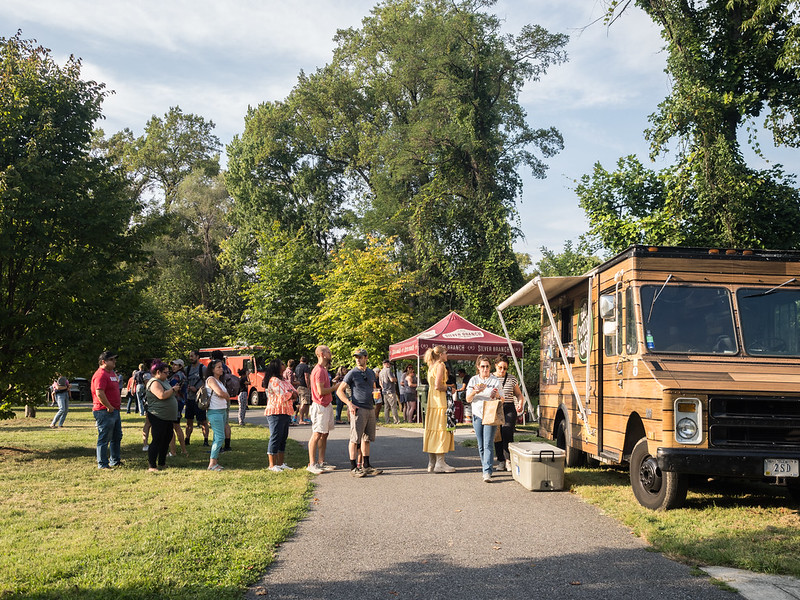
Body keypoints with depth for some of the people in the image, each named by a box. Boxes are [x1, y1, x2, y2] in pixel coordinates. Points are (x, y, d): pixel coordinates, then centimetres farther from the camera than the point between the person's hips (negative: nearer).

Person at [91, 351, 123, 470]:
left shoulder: (112, 373, 16)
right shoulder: (101, 374, -17)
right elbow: (99, 393, -26)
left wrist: (118, 402, 17)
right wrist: (109, 407, -21)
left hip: (114, 410, 11)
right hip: (104, 412, -11)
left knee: (117, 437, 19)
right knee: (104, 438, -3)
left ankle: (115, 460, 32)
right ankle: (102, 464, 4)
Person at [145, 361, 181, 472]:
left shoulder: (164, 381, 17)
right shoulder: (154, 382, -13)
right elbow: (162, 395, -28)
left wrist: (176, 390, 11)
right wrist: (173, 389, -15)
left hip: (167, 417, 10)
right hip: (158, 417, -10)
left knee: (167, 439, 14)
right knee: (157, 441, -9)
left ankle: (162, 463, 24)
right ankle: (152, 466, -6)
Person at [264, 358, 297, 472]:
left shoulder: (283, 380, 19)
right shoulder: (274, 380, -12)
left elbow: (295, 393, 15)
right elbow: (283, 396, -19)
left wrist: (291, 393, -7)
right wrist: (291, 394, 1)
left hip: (285, 413, 10)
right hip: (276, 413, -10)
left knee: (283, 439, 12)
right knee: (275, 438, -6)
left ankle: (281, 463, 19)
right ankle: (272, 465, -1)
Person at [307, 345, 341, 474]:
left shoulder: (323, 370, 16)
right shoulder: (319, 371, -17)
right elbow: (321, 391, -21)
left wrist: (334, 385, 10)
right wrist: (335, 387, -11)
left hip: (327, 405, 11)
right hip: (320, 406, -11)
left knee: (324, 434, 12)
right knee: (317, 434, -7)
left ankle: (321, 462, 18)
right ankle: (312, 464, -4)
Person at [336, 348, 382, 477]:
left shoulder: (371, 373, 15)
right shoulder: (352, 373, -4)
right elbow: (339, 391, -5)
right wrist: (350, 404, -15)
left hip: (370, 409, 7)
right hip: (358, 409, -6)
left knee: (367, 438, 12)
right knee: (355, 439, -6)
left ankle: (366, 466, 19)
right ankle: (353, 467, -3)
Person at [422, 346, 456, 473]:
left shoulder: (431, 366, 17)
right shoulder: (441, 365, -10)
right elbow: (437, 386, -18)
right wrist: (449, 388, -4)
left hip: (432, 401, 9)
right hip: (440, 401, -9)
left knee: (432, 430, 8)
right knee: (442, 430, -7)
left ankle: (431, 463, 11)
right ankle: (440, 463, -8)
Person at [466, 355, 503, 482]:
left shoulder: (495, 381, 4)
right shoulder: (474, 380, 9)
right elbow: (468, 399, 5)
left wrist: (497, 395, -18)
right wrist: (475, 392, -15)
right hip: (477, 414, 3)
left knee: (488, 444, -12)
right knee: (481, 445, 8)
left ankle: (487, 472, -17)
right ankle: (485, 466, 23)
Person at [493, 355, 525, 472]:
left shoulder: (512, 379, 8)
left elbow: (518, 394, 17)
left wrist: (520, 404, -3)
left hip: (509, 409, -1)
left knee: (507, 432, -18)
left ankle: (508, 460, -11)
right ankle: (500, 461, 9)